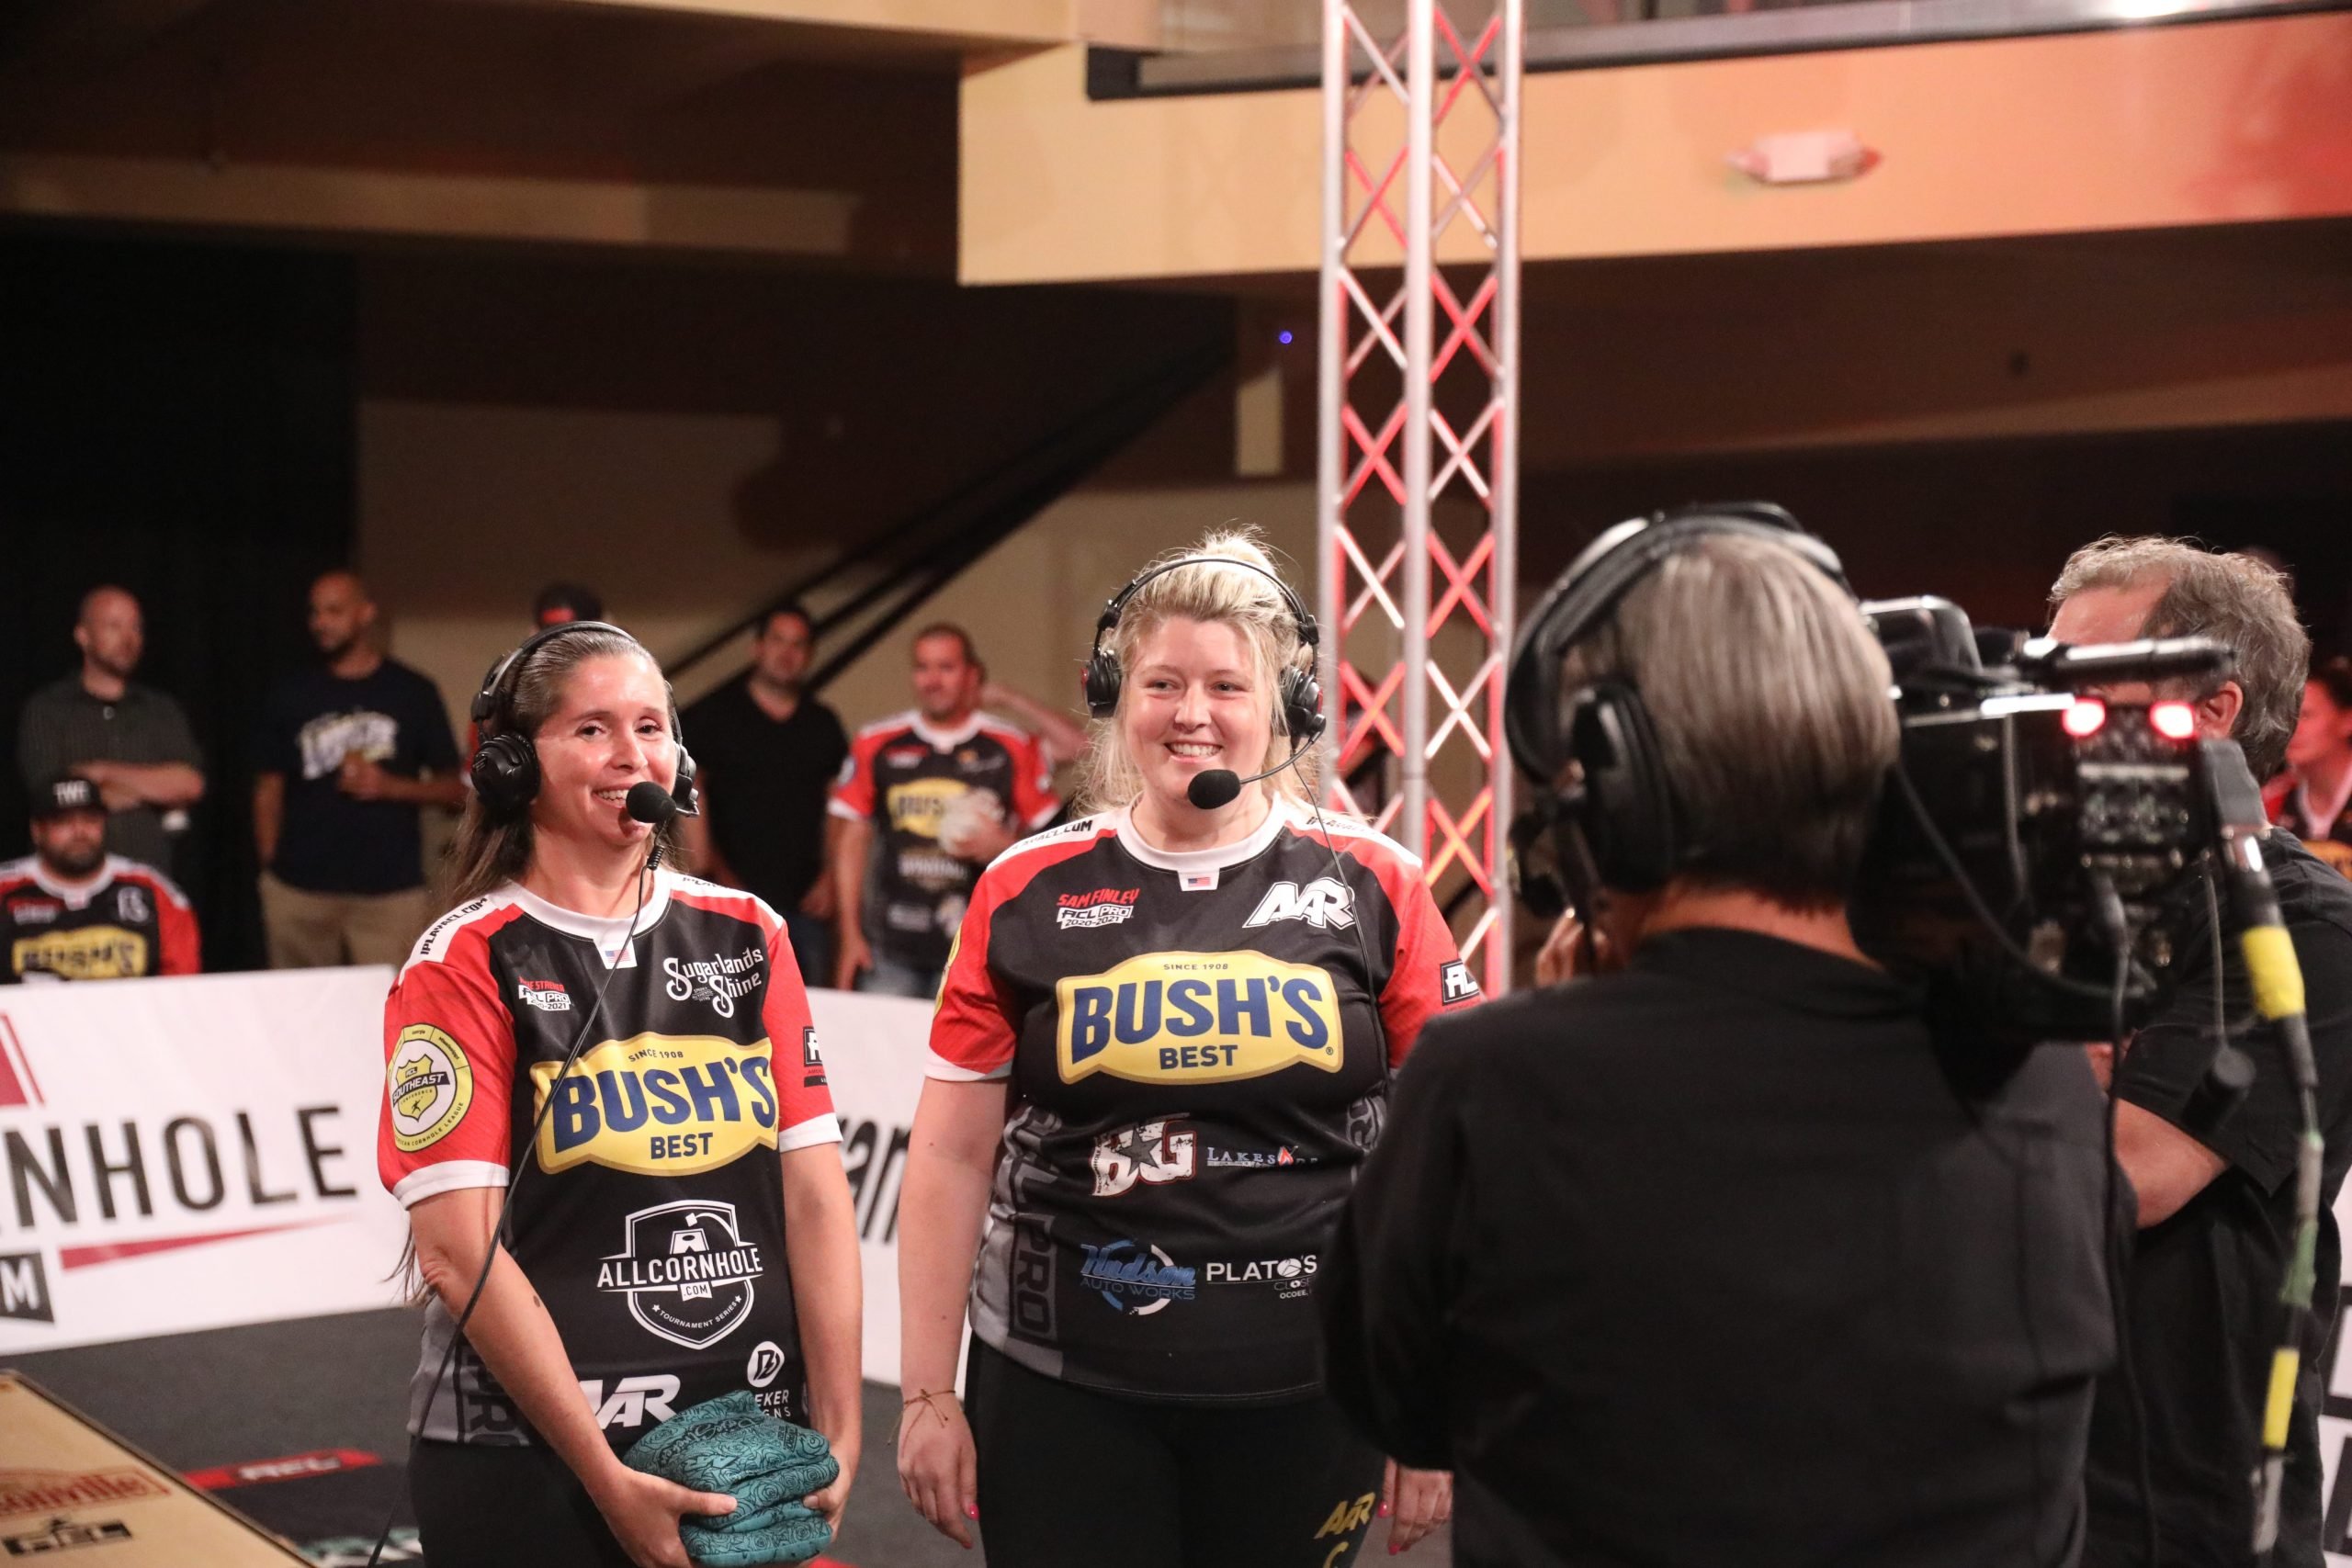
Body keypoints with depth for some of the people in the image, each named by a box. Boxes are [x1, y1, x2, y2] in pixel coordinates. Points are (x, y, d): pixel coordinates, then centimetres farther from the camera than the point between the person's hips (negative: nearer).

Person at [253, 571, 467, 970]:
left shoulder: (413, 694, 7)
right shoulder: (291, 696, 11)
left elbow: (455, 790, 8)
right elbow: (269, 790, 12)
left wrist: (391, 786, -9)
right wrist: (270, 869, 2)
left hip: (389, 892, -1)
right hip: (299, 889, 1)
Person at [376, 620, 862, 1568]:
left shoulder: (748, 936, 6)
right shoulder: (466, 965, -7)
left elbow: (815, 1196, 2)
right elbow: (456, 1253, -13)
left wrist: (837, 1434, -6)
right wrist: (609, 1482, -16)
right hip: (531, 1473, -4)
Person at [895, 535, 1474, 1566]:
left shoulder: (1374, 888, 1)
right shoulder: (1028, 894, 3)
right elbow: (953, 1156, 4)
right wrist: (929, 1397, 2)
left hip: (1305, 1396, 0)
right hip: (1062, 1394, 0)